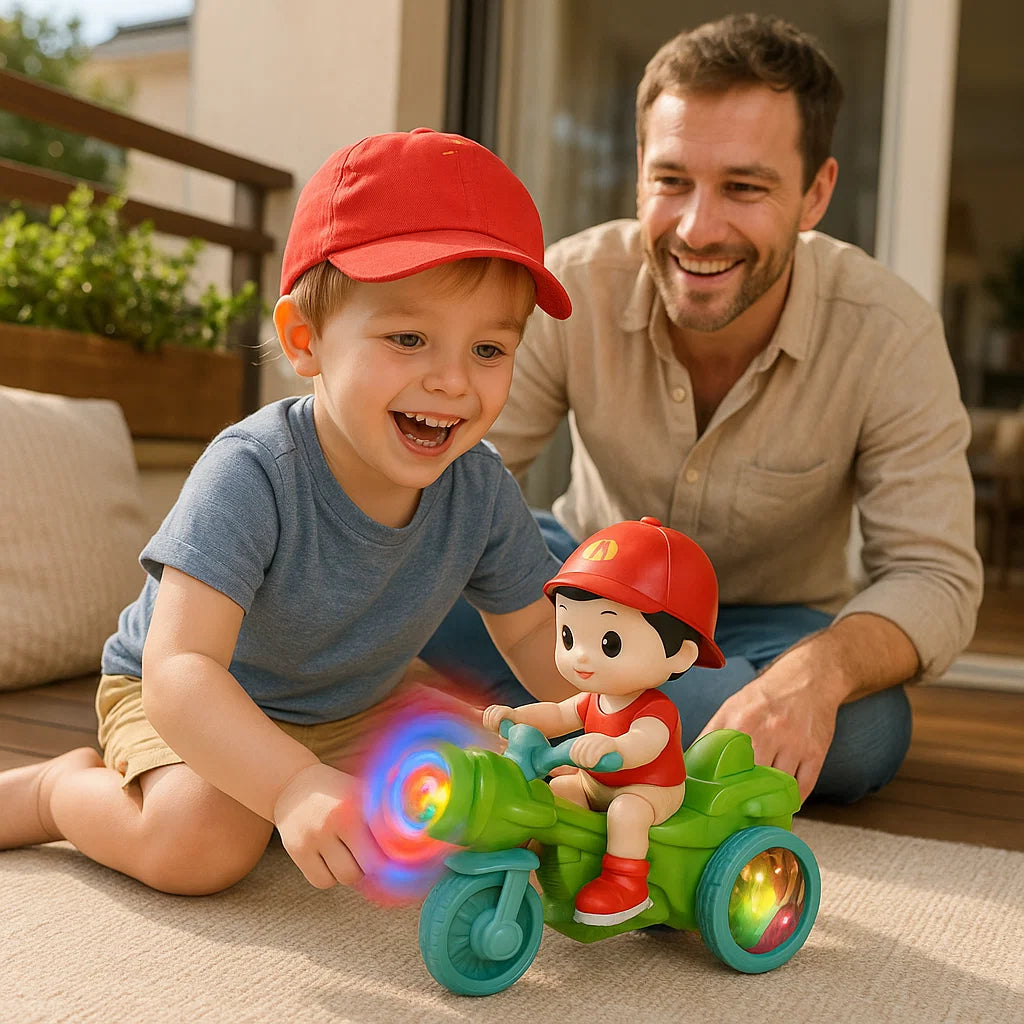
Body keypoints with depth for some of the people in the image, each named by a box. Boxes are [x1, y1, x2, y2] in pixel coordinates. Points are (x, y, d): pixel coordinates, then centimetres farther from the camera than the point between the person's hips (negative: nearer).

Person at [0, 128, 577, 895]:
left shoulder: (482, 490, -17)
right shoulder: (250, 475, -35)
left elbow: (534, 632, -3)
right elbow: (178, 670, -42)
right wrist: (294, 787, -57)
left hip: (351, 711, 7)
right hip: (196, 708, -6)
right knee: (203, 840, -32)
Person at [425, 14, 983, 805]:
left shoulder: (892, 336, -23)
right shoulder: (573, 287, -21)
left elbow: (935, 574, -24)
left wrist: (820, 669, -46)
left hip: (765, 624, 1)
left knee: (867, 731, -34)